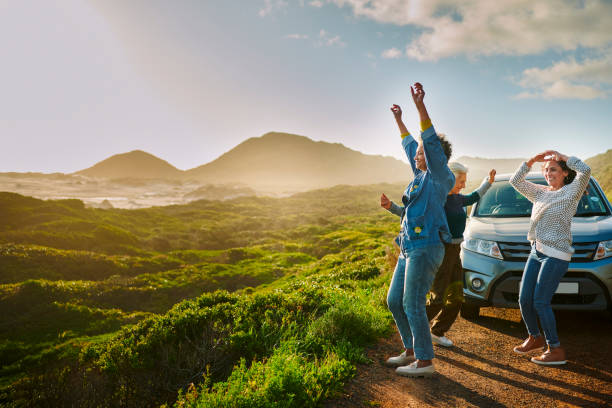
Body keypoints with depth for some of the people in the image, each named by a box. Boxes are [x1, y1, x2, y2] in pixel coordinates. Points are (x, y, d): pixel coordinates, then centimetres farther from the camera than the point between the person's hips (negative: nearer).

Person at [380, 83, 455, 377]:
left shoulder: (440, 176, -6)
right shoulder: (422, 174, 16)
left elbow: (431, 142, -20)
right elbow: (410, 145, 30)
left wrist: (420, 105, -26)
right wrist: (398, 120, 38)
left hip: (426, 249, -9)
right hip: (409, 249, 10)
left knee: (413, 305, -7)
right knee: (394, 301, 13)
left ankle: (425, 361, 6)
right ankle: (411, 350, 26)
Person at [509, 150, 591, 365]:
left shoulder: (571, 192, -4)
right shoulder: (541, 193, 14)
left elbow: (585, 170, -21)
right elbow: (515, 181, 16)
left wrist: (561, 156, -8)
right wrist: (532, 160, 8)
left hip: (556, 255, -7)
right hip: (536, 252, 7)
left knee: (540, 302, -7)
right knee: (524, 299, 8)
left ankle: (556, 351, 7)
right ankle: (535, 339, 30)